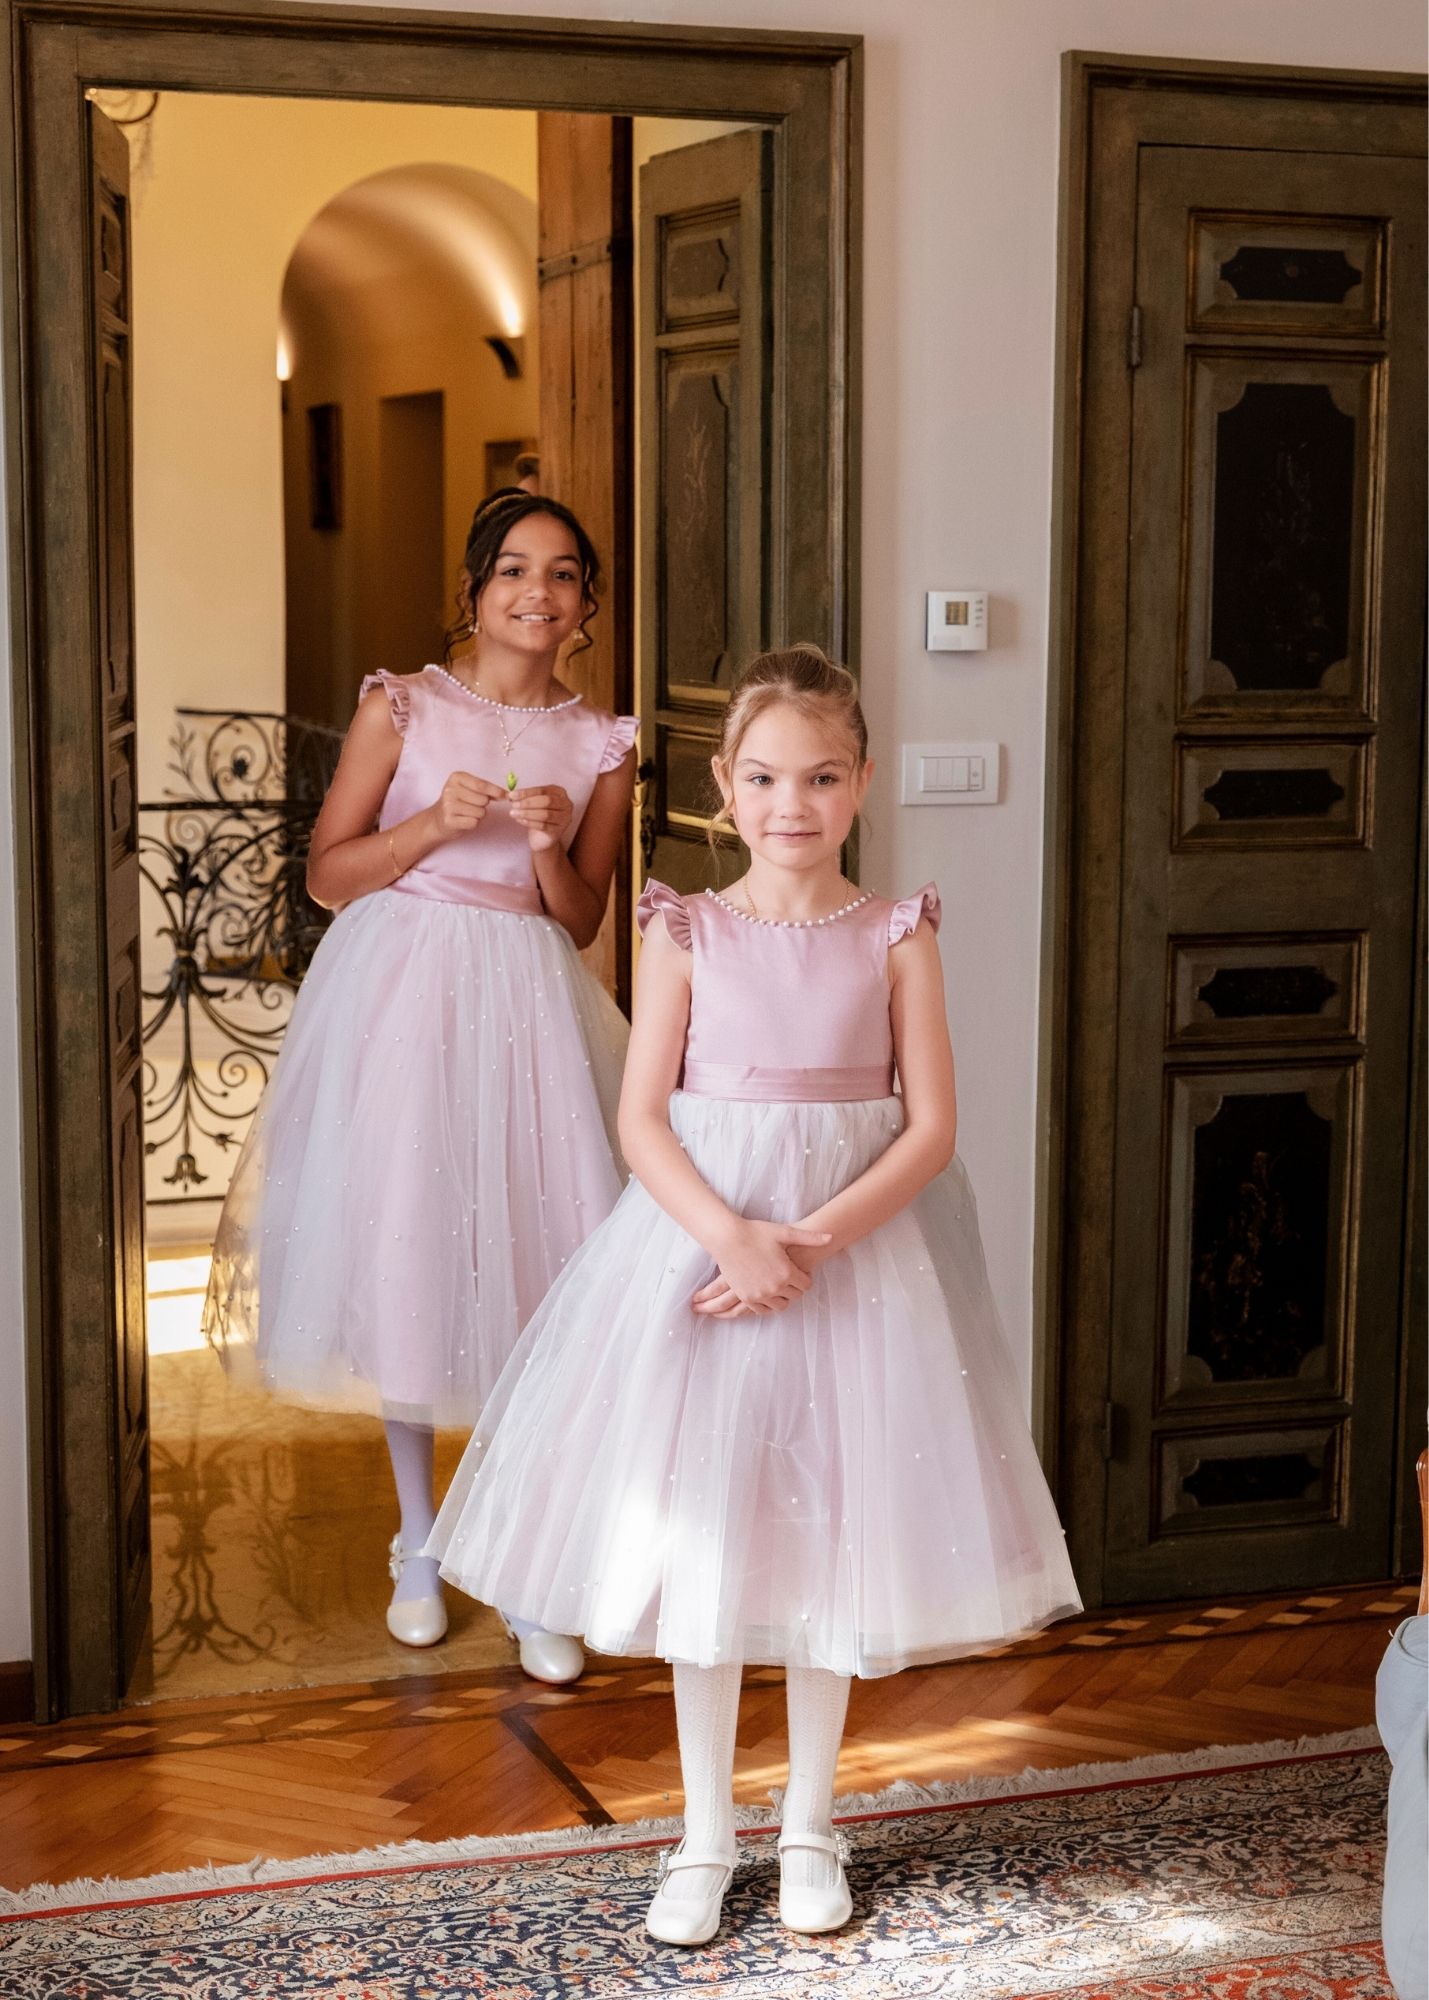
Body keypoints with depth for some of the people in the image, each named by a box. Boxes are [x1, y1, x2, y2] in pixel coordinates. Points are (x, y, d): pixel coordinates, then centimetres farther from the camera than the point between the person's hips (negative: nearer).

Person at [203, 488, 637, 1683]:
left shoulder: (601, 746, 5)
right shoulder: (402, 709, 1)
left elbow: (582, 924, 9)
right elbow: (327, 873, 1)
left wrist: (551, 848, -11)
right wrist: (435, 825, -14)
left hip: (527, 1001, 1)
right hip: (401, 989, -1)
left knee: (532, 1268, -4)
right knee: (402, 1255, 4)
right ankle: (420, 1545, 23)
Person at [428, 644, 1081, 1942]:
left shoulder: (895, 937, -2)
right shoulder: (689, 934, -1)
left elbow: (931, 1126, -5)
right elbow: (643, 1120, -5)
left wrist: (814, 1240, -18)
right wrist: (734, 1235, -20)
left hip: (859, 1249, 0)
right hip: (702, 1237, 0)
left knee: (830, 1537, 8)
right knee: (700, 1541, 5)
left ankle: (809, 1828, 25)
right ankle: (706, 1835, 20)